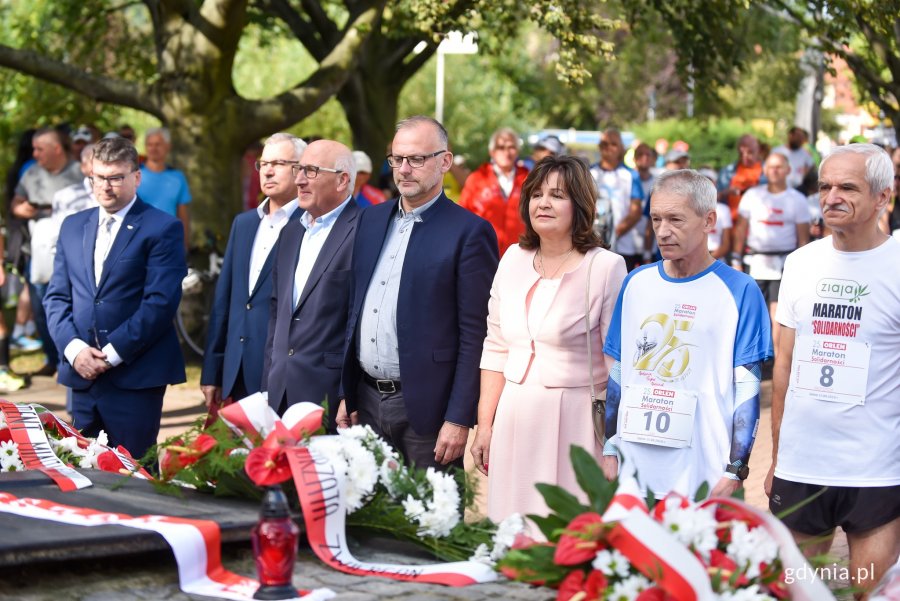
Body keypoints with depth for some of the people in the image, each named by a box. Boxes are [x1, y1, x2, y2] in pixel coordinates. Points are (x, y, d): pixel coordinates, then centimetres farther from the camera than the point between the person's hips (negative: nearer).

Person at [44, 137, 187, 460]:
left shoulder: (162, 228, -3)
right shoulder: (73, 226, 15)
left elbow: (160, 302, -11)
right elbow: (56, 296, 12)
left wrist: (113, 354, -14)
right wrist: (73, 348, -5)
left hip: (135, 376, -5)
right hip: (81, 374, 5)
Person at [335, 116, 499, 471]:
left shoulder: (470, 232, -8)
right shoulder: (370, 220, 12)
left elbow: (475, 335, -11)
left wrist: (459, 420, -15)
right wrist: (347, 395, 13)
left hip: (426, 407, -6)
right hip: (368, 401, 6)